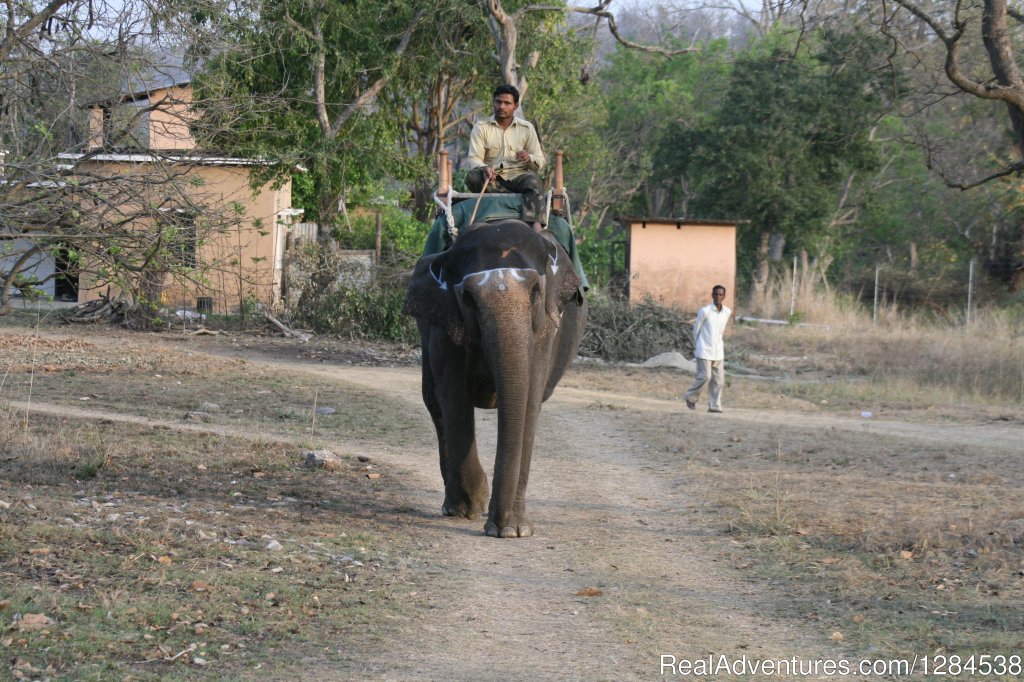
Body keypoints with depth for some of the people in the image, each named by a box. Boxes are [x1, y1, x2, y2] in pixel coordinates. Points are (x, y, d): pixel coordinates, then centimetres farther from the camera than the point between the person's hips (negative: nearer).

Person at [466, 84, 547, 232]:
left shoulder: (526, 128, 11)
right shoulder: (481, 127, 8)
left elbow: (540, 162, 8)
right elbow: (474, 159, -4)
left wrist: (529, 158, -18)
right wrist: (484, 169, -29)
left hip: (517, 177, 0)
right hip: (491, 180, 0)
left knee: (533, 180, -34)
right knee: (472, 177, -32)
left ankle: (535, 224, -50)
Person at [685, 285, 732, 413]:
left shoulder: (727, 312, 5)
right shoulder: (704, 311, -10)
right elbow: (696, 329, 0)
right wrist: (696, 347, 8)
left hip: (718, 351, 5)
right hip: (704, 351, -5)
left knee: (718, 379, 1)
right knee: (705, 376, -10)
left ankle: (714, 406, 6)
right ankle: (691, 397, 12)